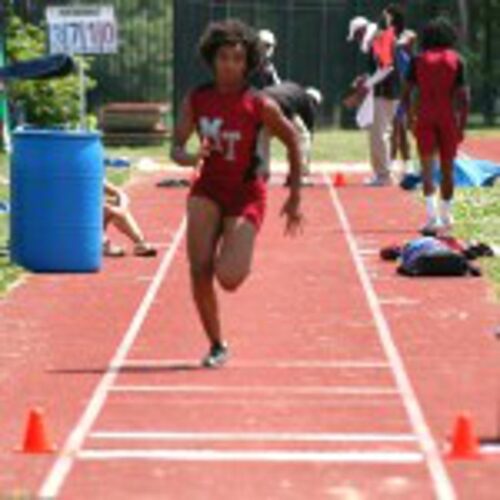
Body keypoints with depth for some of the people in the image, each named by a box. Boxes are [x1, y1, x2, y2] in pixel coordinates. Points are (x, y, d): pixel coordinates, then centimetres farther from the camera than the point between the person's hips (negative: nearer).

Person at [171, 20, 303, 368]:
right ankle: (217, 345, 4)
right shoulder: (197, 100, -4)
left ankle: (239, 260, 24)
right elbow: (177, 148, 0)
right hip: (208, 189, 3)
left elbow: (294, 142, 0)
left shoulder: (259, 106, -12)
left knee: (228, 279, -16)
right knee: (199, 271, -14)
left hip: (246, 194, -3)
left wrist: (295, 198, 1)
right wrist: (191, 158, -26)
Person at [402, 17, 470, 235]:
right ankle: (446, 217, 16)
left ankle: (432, 216, -16)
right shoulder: (456, 60, 2)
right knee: (447, 169, 11)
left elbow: (407, 93, 2)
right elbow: (463, 96, -3)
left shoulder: (419, 59, 5)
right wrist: (462, 125, 1)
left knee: (427, 168, 0)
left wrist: (410, 118, 12)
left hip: (425, 118, 0)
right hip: (448, 118, 0)